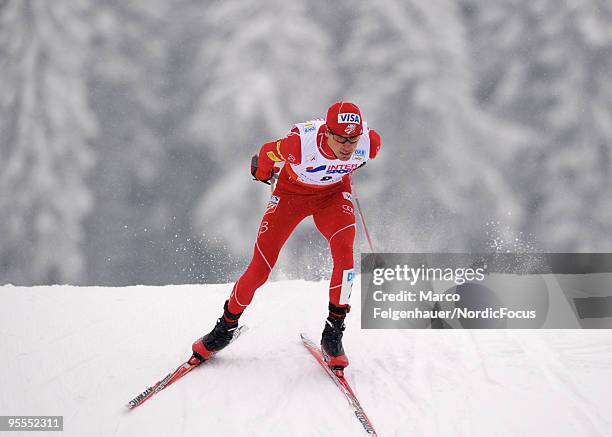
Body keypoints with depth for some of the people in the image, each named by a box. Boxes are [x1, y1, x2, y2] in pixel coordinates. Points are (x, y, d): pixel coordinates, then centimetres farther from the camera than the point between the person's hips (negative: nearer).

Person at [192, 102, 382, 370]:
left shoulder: (369, 144, -29)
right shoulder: (301, 143, -38)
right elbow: (267, 153, -15)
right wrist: (262, 173, 8)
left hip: (333, 193, 2)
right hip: (291, 191, -2)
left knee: (344, 253, -26)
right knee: (260, 269, -5)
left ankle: (333, 332, -11)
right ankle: (226, 327, 20)